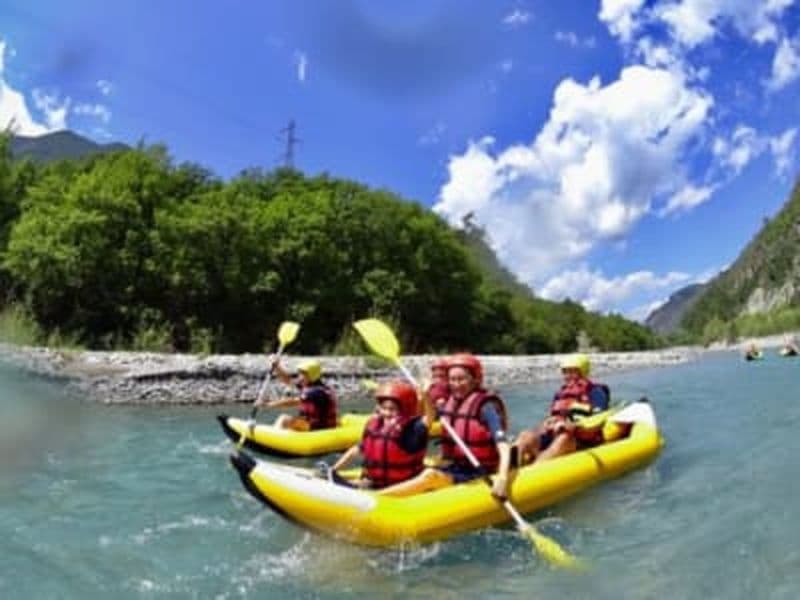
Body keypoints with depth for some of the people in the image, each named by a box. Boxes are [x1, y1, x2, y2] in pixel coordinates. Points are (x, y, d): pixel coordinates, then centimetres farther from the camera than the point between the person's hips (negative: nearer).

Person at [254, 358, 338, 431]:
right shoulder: (307, 386, 7)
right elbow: (287, 380, 14)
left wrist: (267, 404, -26)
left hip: (319, 429, -10)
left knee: (284, 419, -19)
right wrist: (276, 366, 1)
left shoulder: (317, 391, -22)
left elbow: (292, 402, -27)